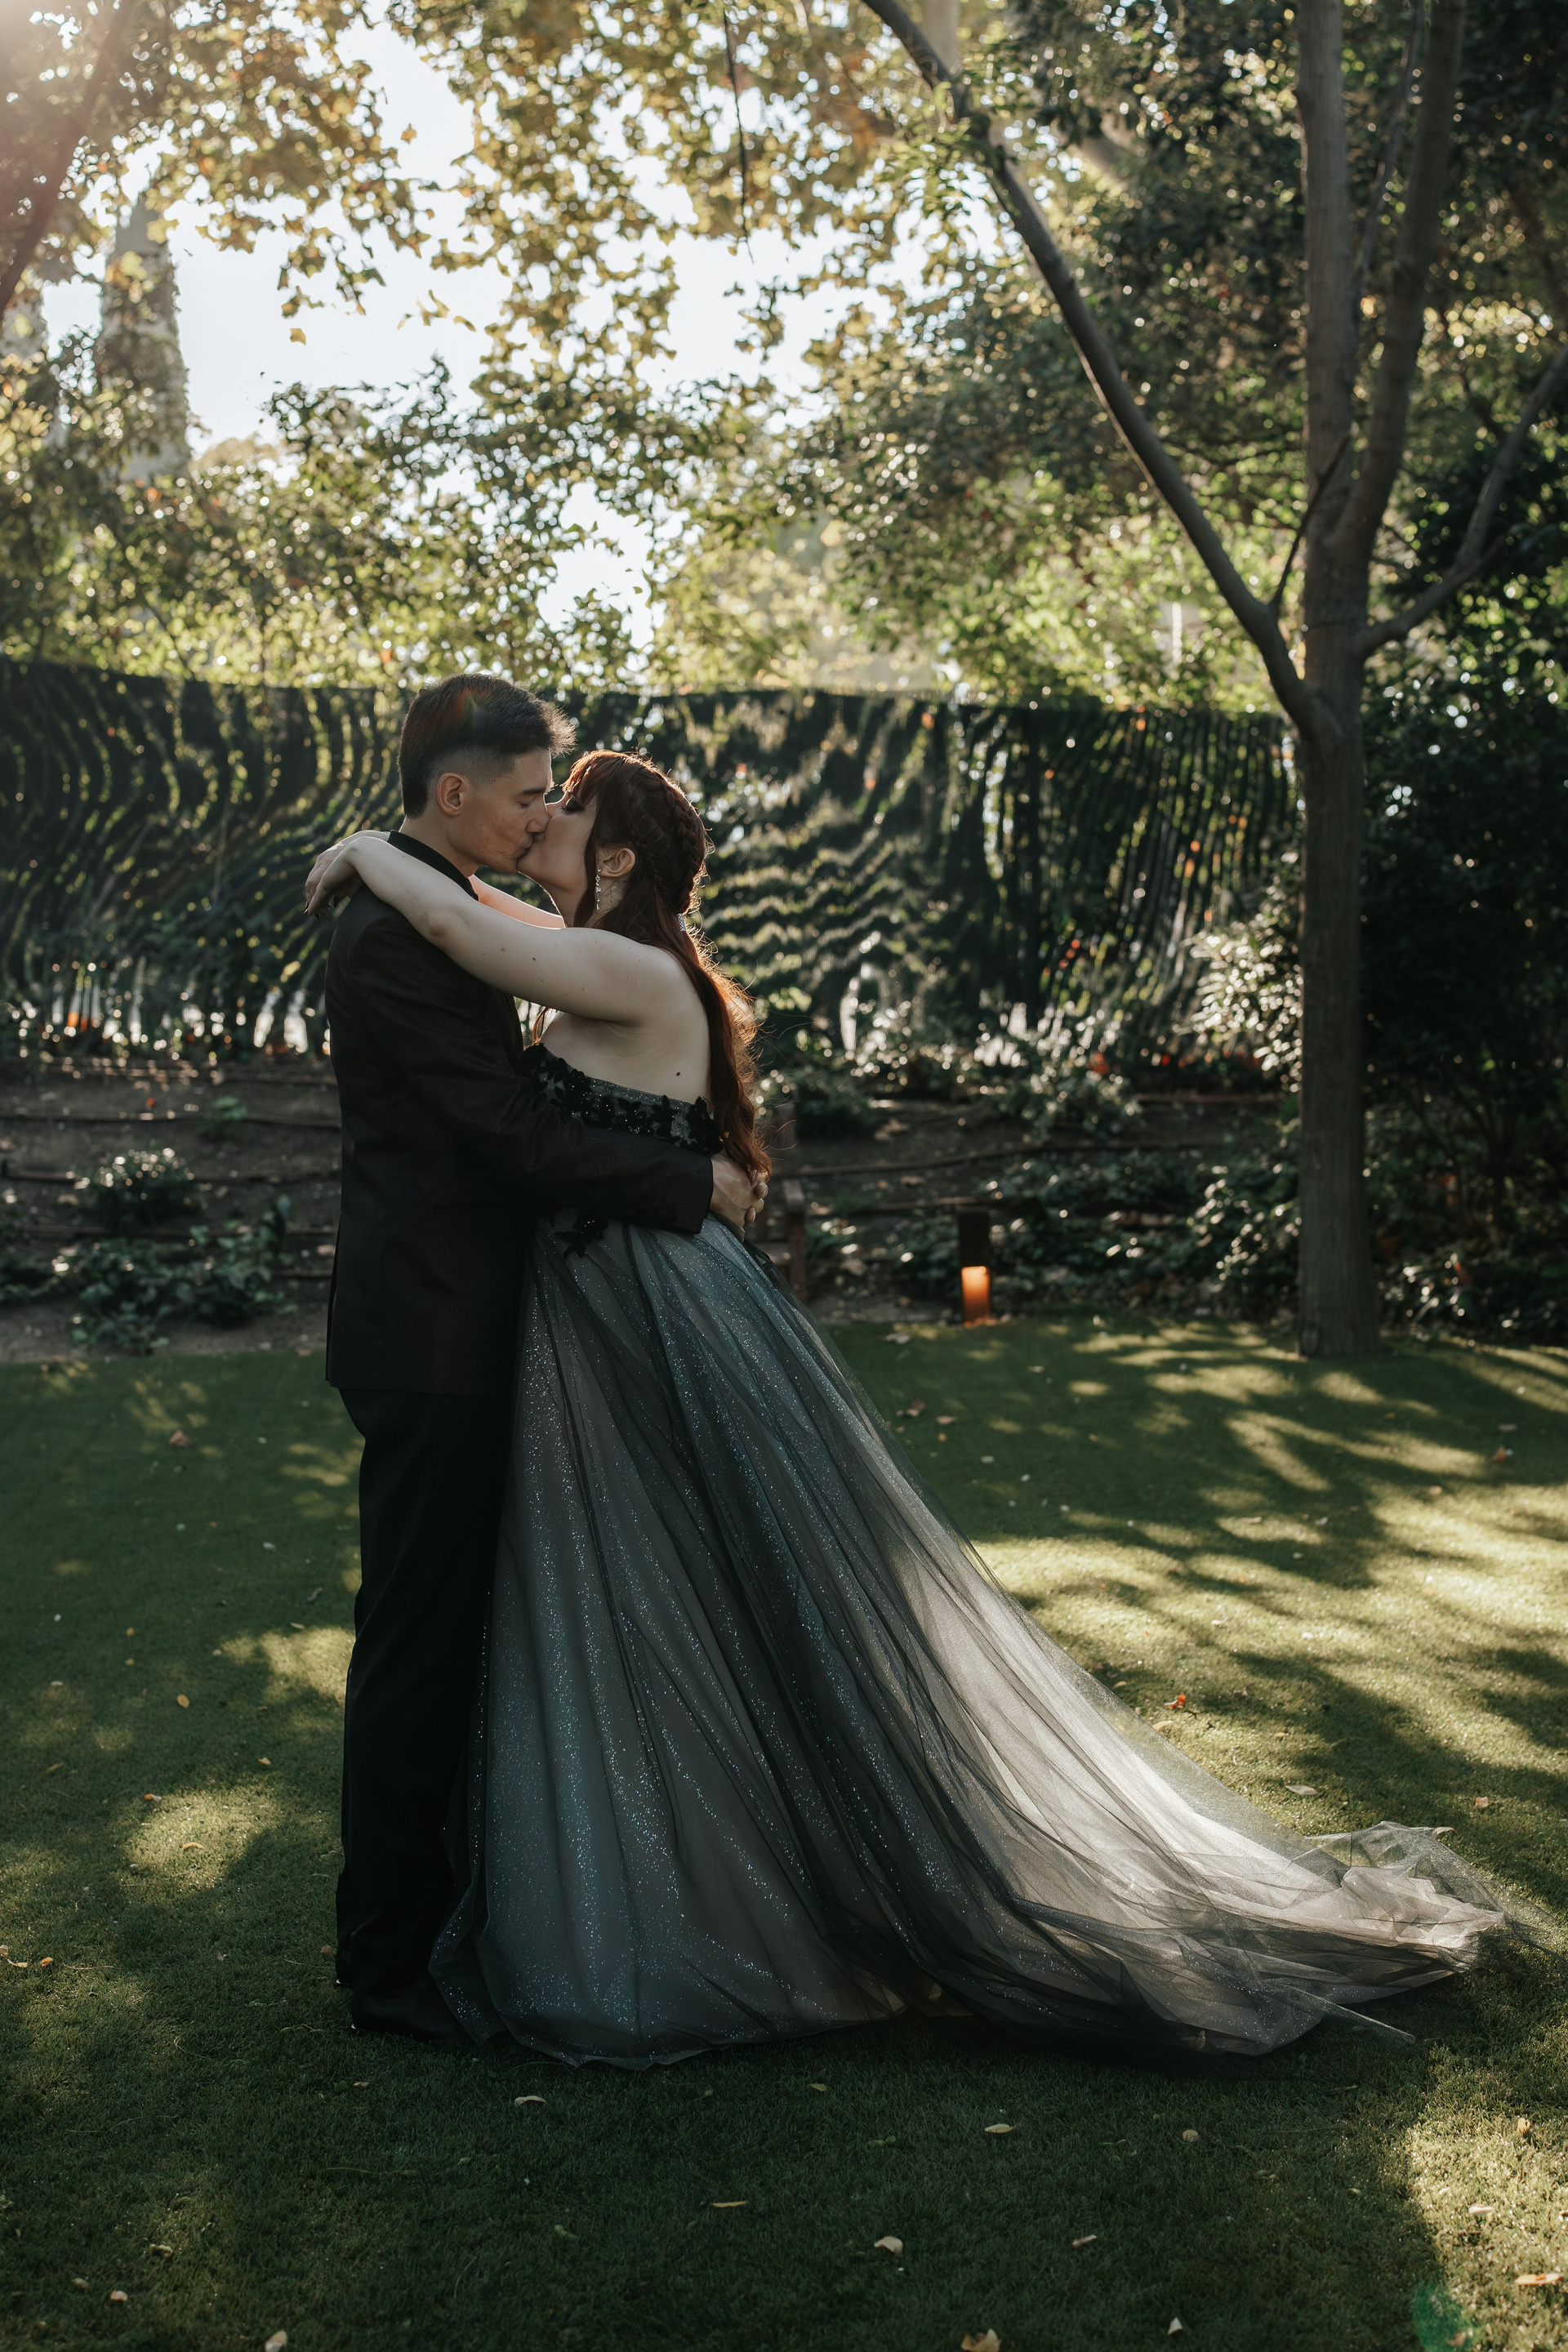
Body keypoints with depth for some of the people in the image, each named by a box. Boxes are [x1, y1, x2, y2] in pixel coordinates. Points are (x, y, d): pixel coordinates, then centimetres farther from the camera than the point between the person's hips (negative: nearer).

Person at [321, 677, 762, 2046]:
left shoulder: (446, 909, 14)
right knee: (418, 1639, 0)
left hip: (452, 1326, 10)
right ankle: (389, 1960, 14)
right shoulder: (396, 932, -19)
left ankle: (430, 1903, 33)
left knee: (450, 1631, 18)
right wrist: (693, 1185, -13)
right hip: (433, 1336, -10)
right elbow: (512, 1135, -22)